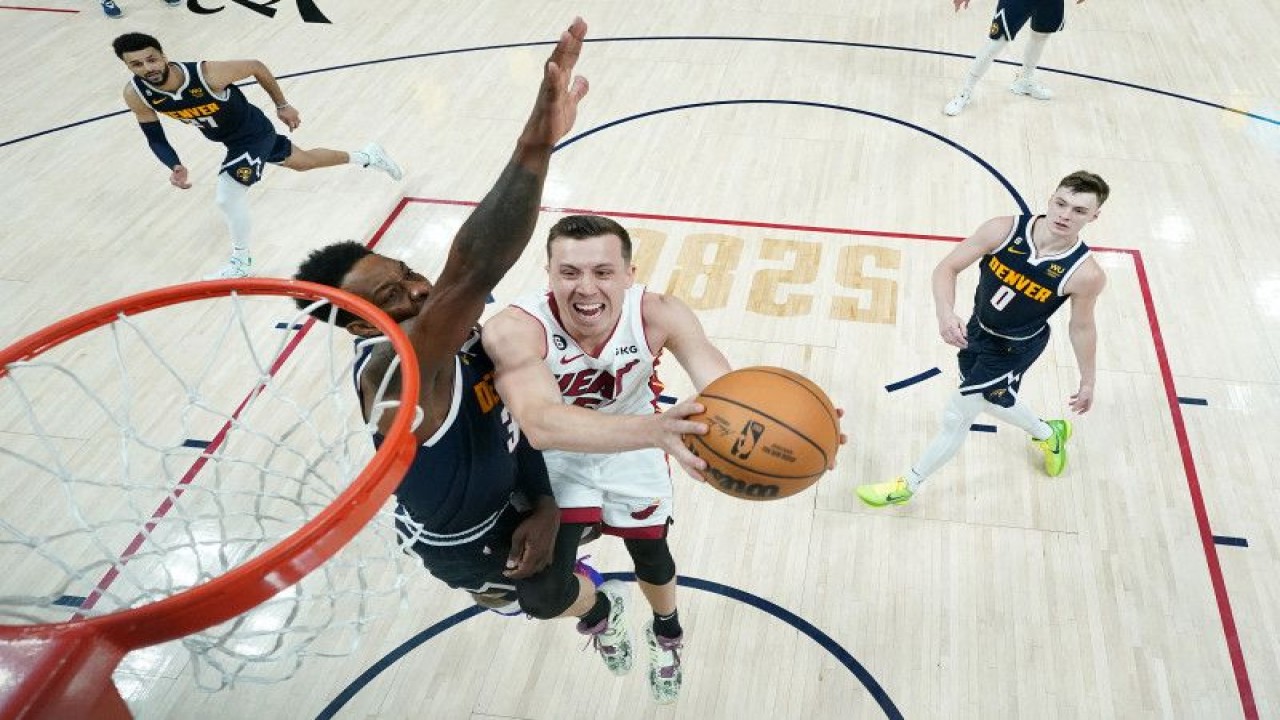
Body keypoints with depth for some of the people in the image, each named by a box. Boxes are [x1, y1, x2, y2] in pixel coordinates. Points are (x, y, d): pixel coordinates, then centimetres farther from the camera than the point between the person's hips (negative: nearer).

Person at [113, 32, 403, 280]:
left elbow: (256, 67, -19)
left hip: (254, 133, -6)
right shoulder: (135, 94, -22)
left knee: (227, 197, -15)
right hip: (229, 138, 6)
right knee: (302, 161, 24)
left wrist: (282, 106, -7)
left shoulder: (208, 74, -37)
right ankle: (367, 155, 47)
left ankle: (241, 262, 12)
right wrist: (175, 166, -26)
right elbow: (155, 138, -7)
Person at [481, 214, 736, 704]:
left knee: (651, 556, 16)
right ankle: (598, 614, 36)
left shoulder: (658, 315, -32)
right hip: (556, 455, -1)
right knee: (547, 594, -6)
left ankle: (666, 633, 55)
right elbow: (541, 424, -56)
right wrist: (654, 429, -72)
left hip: (634, 448, 2)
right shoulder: (515, 331, -39)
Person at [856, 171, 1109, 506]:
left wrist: (1088, 380, 0)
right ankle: (1050, 434, 59)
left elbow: (1082, 327, -11)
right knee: (991, 399, 28)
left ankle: (906, 486, 22)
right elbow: (947, 268, -20)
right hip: (977, 329, 5)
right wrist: (945, 313, -39)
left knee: (956, 418, -1)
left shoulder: (1085, 273, -29)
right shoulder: (1003, 230, -26)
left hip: (1014, 349, -4)